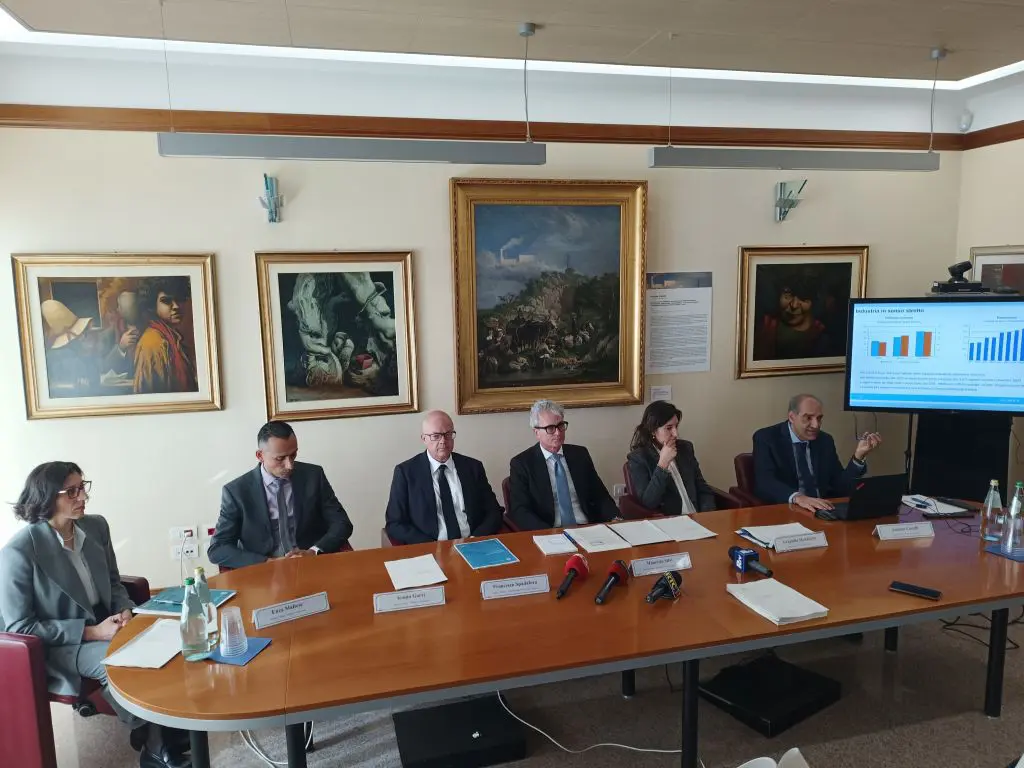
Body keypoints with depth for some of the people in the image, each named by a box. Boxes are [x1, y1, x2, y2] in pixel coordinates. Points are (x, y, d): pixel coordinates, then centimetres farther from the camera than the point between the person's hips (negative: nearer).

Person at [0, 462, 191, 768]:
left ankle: (168, 737, -3)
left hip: (103, 628, 6)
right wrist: (91, 632, -21)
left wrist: (125, 610, -10)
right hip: (54, 647, -5)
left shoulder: (96, 526, -1)